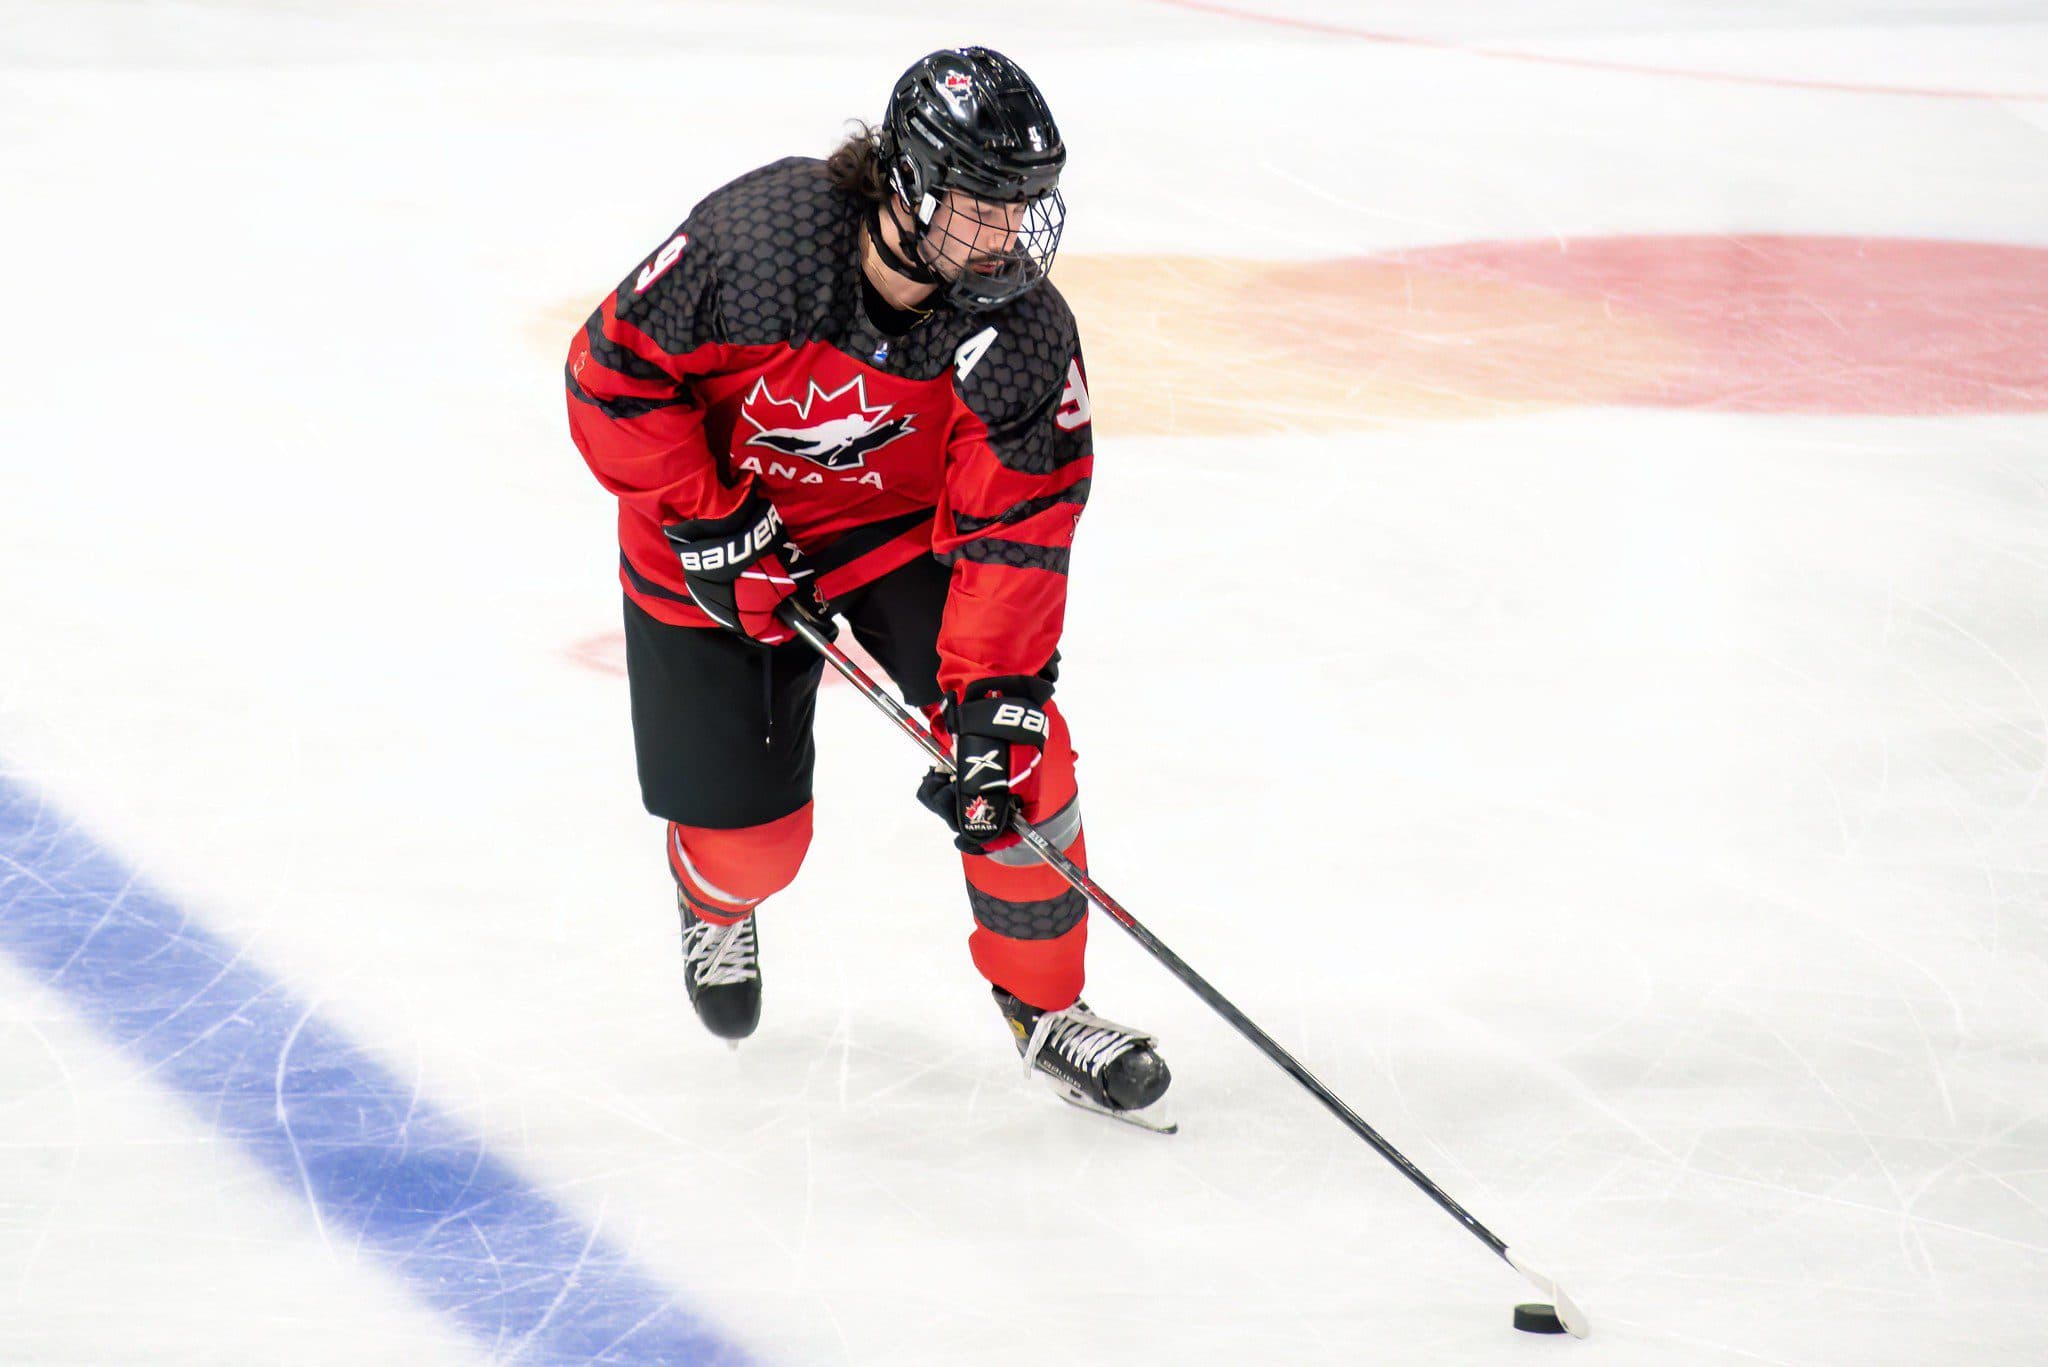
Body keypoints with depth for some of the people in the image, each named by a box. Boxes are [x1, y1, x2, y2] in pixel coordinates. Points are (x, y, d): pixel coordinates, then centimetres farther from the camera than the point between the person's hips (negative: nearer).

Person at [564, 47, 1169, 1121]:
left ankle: (1044, 1008, 9)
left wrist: (992, 698, -28)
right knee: (748, 831, 0)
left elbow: (1016, 529, -20)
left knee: (1017, 749, -13)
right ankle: (715, 906, 42)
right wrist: (708, 521, -22)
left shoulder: (1022, 331, -24)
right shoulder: (759, 237, -33)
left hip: (903, 529, 2)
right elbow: (614, 371, -20)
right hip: (715, 544, -2)